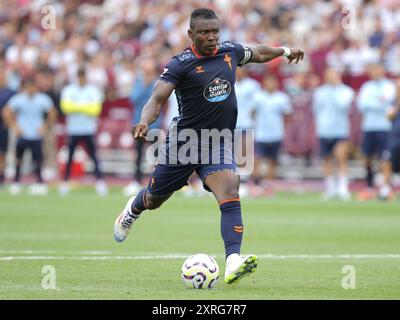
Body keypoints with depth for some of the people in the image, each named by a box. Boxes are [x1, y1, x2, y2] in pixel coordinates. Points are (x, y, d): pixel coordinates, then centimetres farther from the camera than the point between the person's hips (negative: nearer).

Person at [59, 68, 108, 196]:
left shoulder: (94, 91, 4)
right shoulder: (68, 90, 6)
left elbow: (95, 109, -7)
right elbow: (65, 106, -9)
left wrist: (76, 107, -8)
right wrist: (86, 108, -10)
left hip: (89, 130, -1)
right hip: (73, 130, 1)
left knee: (93, 156, -7)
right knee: (69, 157, 3)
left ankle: (100, 181, -10)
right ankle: (65, 183, 11)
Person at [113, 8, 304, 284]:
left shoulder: (230, 52, 0)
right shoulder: (181, 64, -16)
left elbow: (258, 54, 23)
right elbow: (158, 98, -24)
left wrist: (285, 51, 36)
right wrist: (145, 122, -43)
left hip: (220, 143, 3)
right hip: (184, 140, -3)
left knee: (231, 196, -22)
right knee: (153, 200, 15)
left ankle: (233, 262, -33)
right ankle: (133, 210, 53)